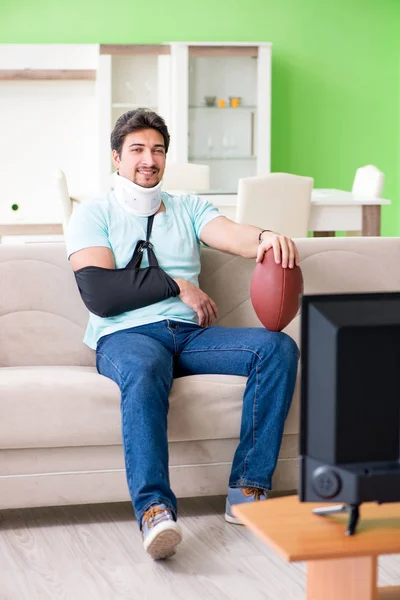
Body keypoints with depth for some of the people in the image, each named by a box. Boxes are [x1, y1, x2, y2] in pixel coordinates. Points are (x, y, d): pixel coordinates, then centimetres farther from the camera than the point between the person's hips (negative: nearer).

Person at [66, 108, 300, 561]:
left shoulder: (188, 209, 22)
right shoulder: (93, 215, 12)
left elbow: (231, 234, -1)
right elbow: (99, 294, -4)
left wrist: (265, 238, -26)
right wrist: (177, 286, -5)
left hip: (191, 335, 4)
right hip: (125, 336, -4)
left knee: (278, 347, -22)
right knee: (144, 370, -40)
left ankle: (246, 491, -25)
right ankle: (154, 510, -49)